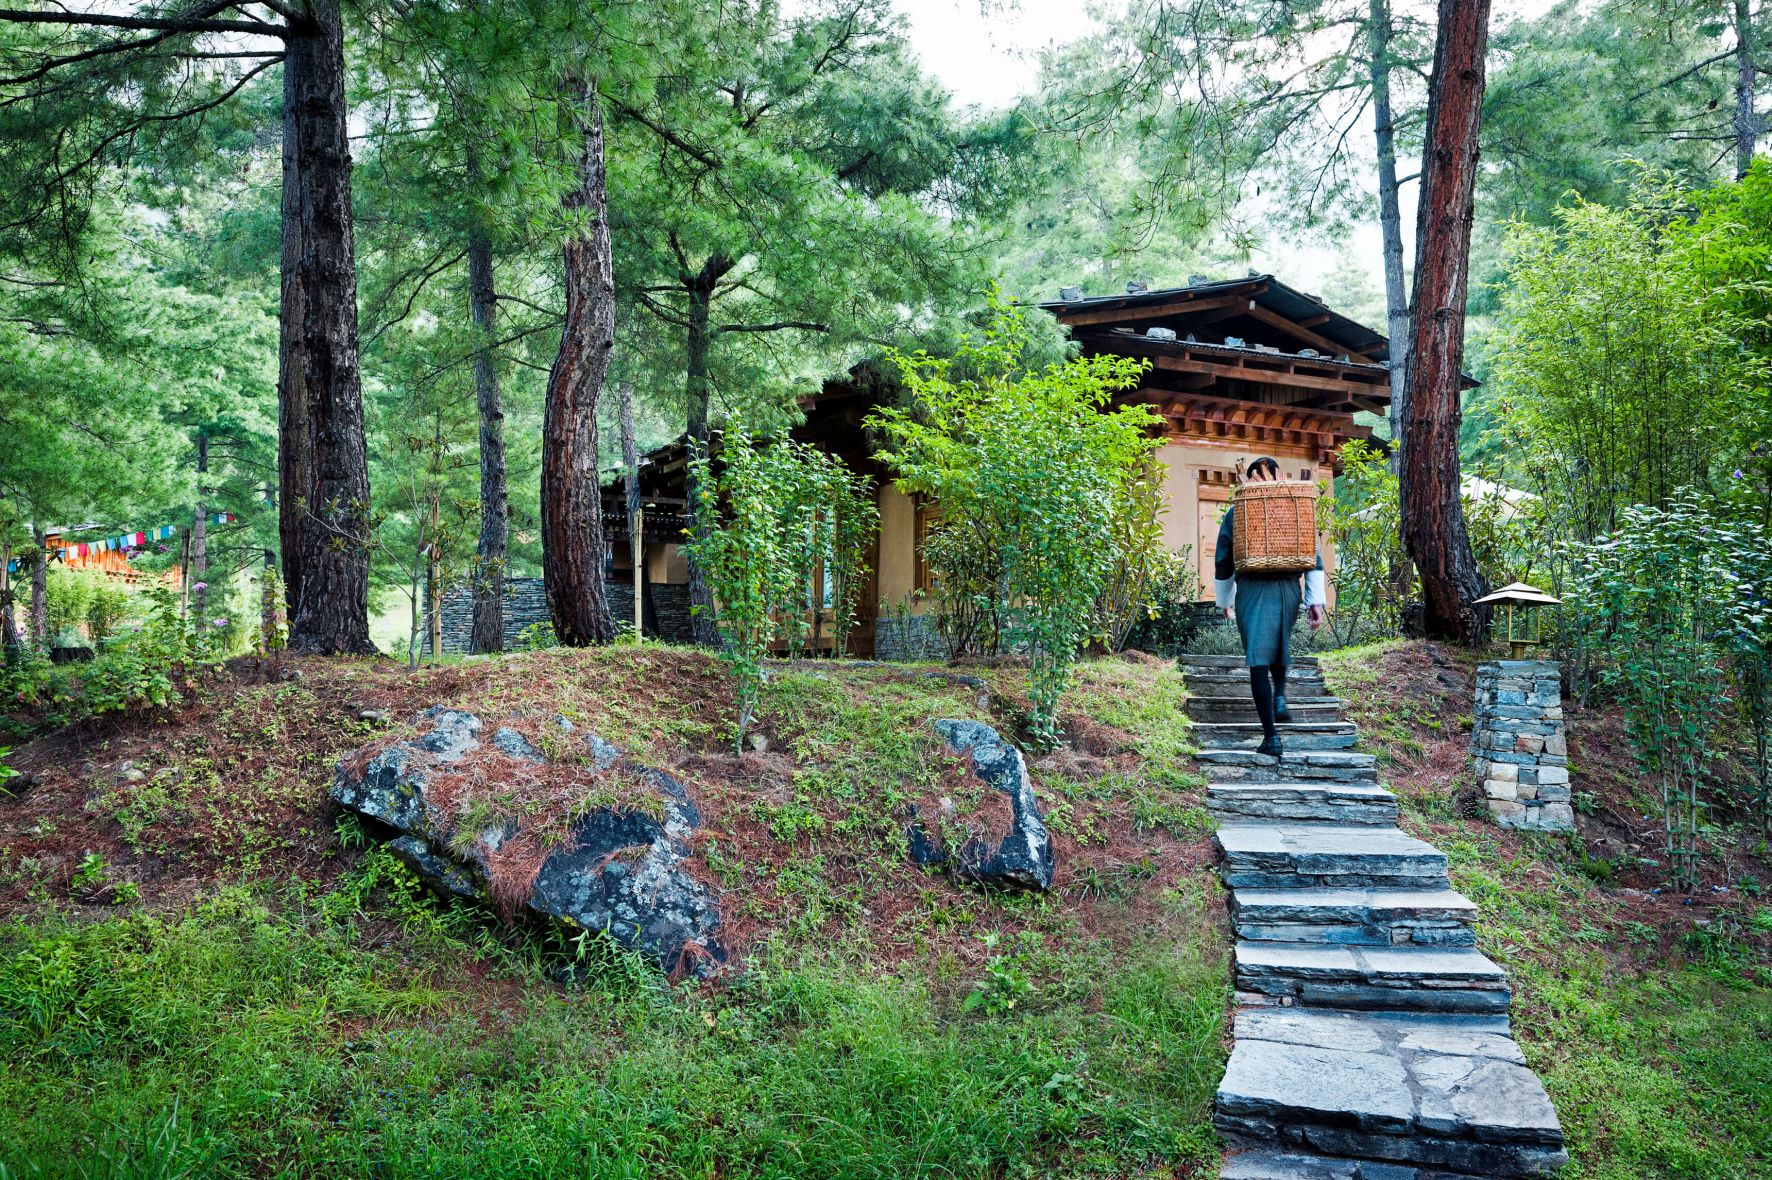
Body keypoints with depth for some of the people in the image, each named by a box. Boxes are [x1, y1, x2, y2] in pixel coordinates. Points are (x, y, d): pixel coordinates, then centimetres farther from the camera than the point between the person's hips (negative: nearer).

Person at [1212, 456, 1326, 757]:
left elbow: (1223, 561, 8)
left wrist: (1224, 601, 20)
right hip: (1288, 589, 2)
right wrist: (1316, 602, 5)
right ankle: (1280, 697, 11)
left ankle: (1272, 736, -6)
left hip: (1252, 589, -2)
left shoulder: (1237, 512, 5)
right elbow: (1314, 557, 4)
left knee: (1258, 660, -2)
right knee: (1279, 647, 30)